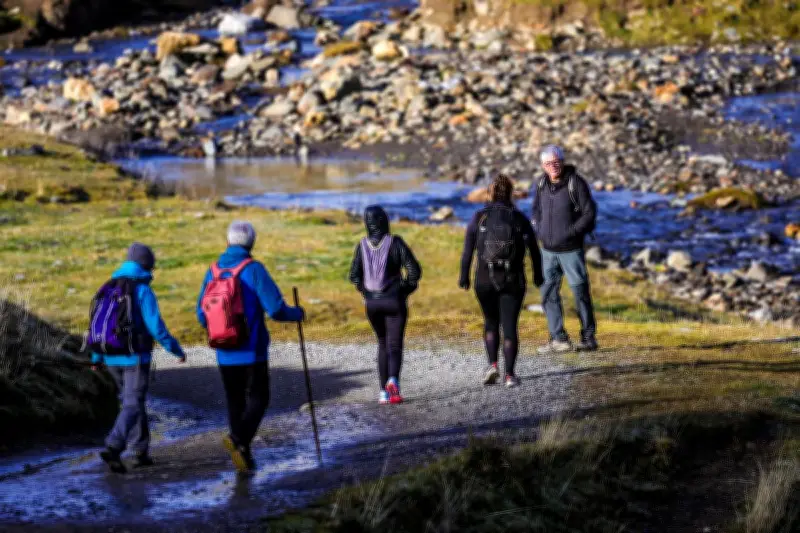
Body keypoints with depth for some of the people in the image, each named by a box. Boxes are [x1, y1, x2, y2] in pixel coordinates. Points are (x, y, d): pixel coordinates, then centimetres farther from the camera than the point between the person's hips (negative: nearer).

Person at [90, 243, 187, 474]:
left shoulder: (109, 288, 8)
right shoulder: (142, 291, -13)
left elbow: (98, 323, 12)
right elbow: (156, 327, -17)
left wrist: (96, 357, 21)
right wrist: (177, 350, -5)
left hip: (113, 357, 7)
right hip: (135, 358, -7)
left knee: (132, 401, 21)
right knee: (132, 407, -5)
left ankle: (141, 452, 21)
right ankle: (113, 449, -22)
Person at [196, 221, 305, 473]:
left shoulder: (213, 271, 2)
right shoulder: (253, 270, -12)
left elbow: (202, 315, 7)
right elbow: (276, 309, -16)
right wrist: (298, 313, 4)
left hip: (225, 355, 4)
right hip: (252, 352, -4)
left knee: (235, 403, 14)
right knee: (257, 399, 4)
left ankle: (244, 456, 15)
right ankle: (238, 440, -20)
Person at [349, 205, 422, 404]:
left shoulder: (362, 246, -3)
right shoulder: (395, 243, -12)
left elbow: (354, 276, 0)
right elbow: (414, 270, -15)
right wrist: (407, 287, 2)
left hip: (371, 302, 3)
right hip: (395, 301, -3)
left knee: (383, 344, 18)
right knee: (394, 345, 0)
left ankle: (384, 391, 13)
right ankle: (393, 380, -27)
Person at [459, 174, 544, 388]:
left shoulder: (480, 218, -3)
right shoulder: (520, 218, -1)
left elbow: (468, 250, -6)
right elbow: (534, 249, 4)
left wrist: (464, 276, 3)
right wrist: (538, 274, 17)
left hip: (485, 280, 0)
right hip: (513, 281, 0)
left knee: (491, 322, 19)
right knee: (510, 326, 5)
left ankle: (492, 365, 4)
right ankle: (510, 374, 1)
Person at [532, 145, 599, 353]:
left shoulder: (576, 183, -13)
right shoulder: (542, 184, 4)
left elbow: (590, 213, -12)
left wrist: (571, 233, -18)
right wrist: (539, 232, 6)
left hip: (571, 249, -6)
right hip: (548, 250, 6)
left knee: (580, 292, 1)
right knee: (548, 293, 5)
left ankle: (588, 338, 10)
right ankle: (559, 339, 12)